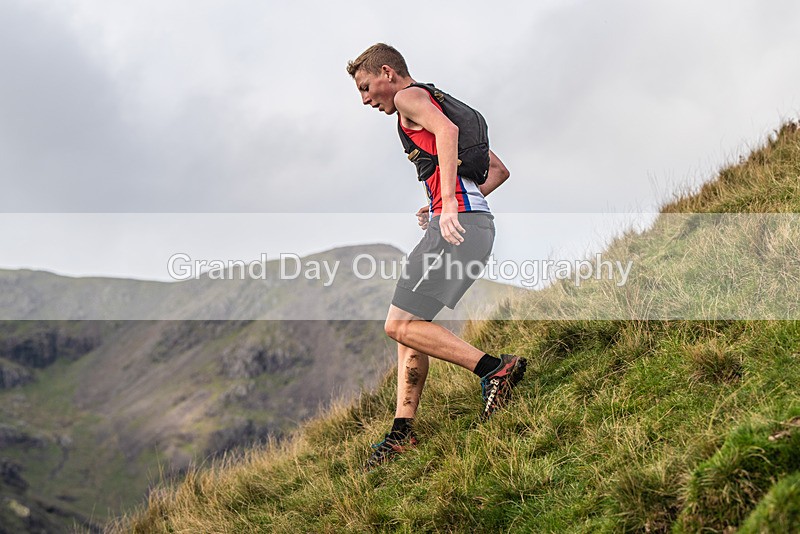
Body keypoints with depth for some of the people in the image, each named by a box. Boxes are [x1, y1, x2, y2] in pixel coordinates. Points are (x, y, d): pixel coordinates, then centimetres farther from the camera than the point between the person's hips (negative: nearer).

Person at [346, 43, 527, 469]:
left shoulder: (409, 97, 3)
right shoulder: (441, 105, 31)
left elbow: (446, 131, -21)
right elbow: (499, 170, 31)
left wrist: (450, 206, -28)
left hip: (455, 225, -10)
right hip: (477, 222, 10)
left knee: (400, 325, -11)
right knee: (410, 325, 12)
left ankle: (496, 368, -16)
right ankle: (402, 433, 11)